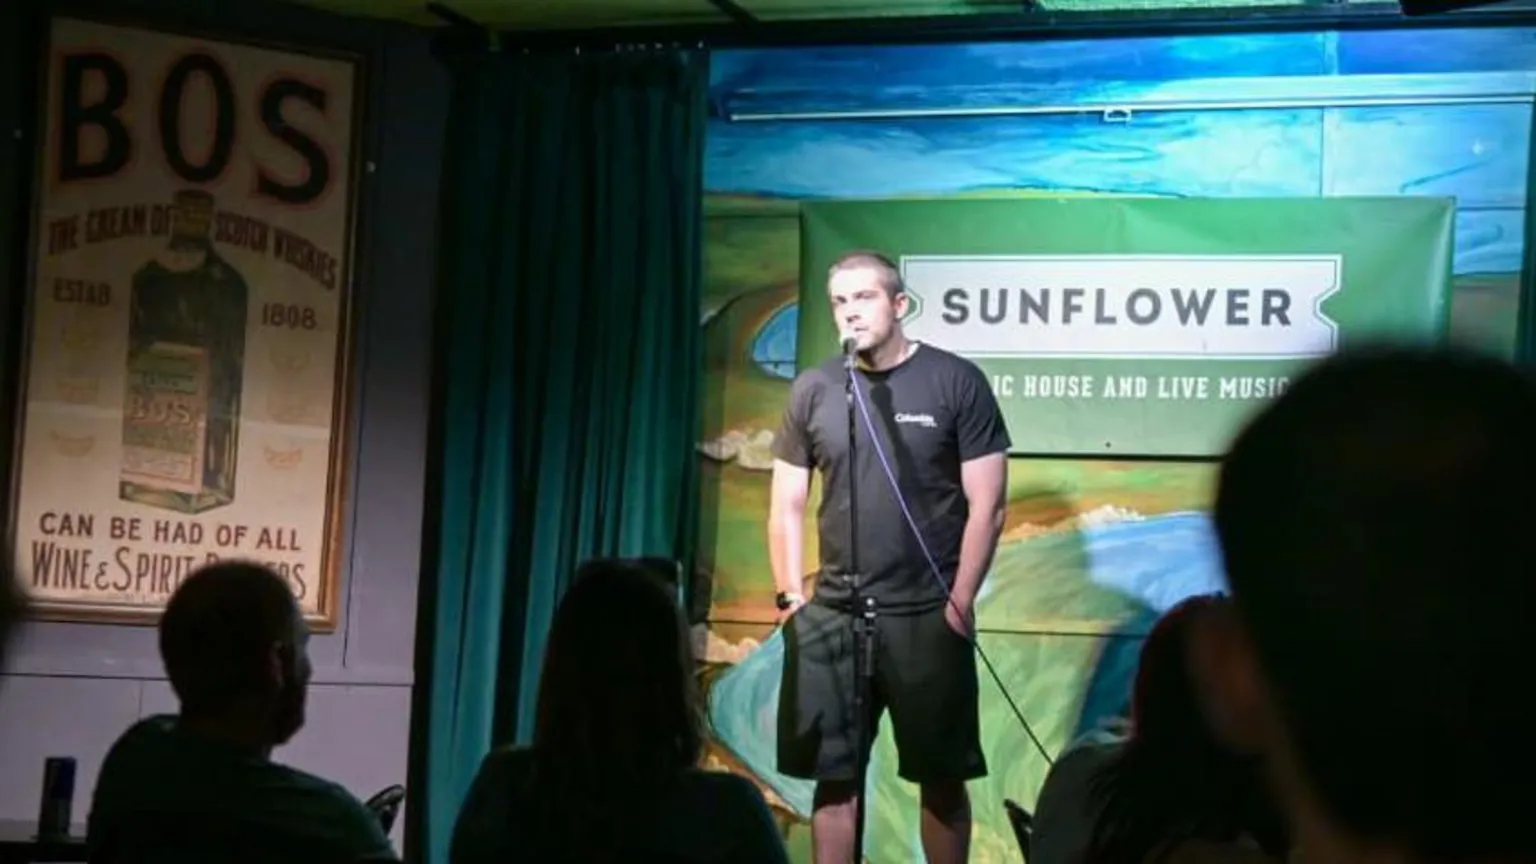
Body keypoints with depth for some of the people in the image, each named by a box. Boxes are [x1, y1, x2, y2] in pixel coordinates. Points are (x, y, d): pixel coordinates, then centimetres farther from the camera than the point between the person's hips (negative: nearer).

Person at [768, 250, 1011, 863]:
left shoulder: (956, 383, -2)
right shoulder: (813, 390, 7)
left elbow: (986, 506, -3)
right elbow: (787, 506, 11)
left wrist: (958, 603, -8)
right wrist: (789, 597, 3)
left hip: (926, 616, -3)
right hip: (830, 615, 3)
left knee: (941, 780, 5)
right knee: (834, 779, 5)